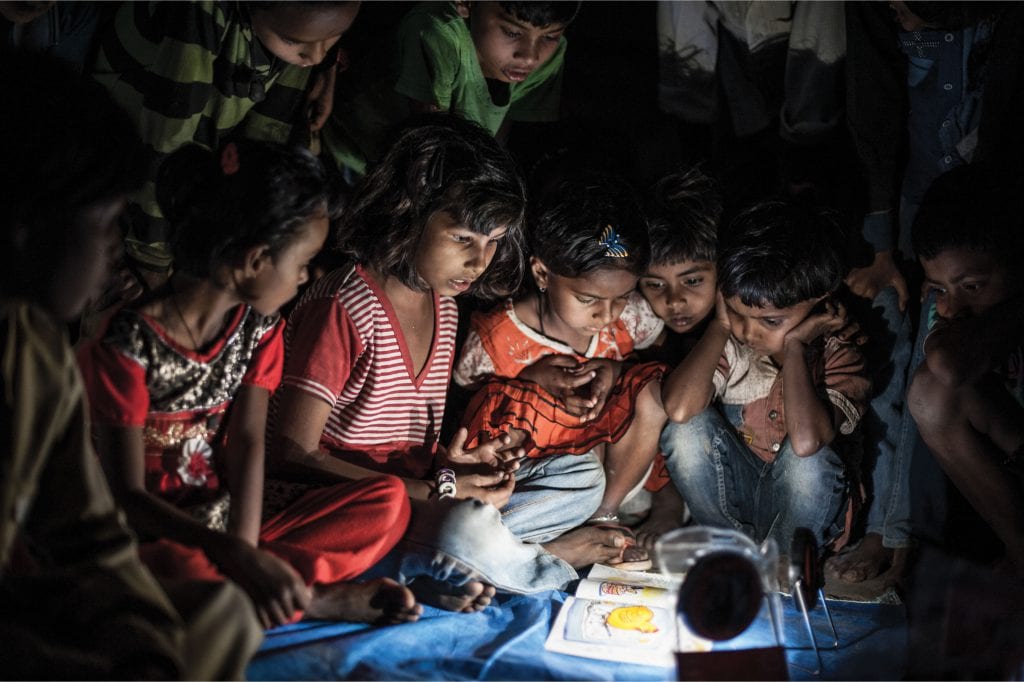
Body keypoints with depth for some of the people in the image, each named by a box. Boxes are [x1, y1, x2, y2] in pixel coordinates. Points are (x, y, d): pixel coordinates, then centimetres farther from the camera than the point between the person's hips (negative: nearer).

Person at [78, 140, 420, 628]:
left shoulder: (258, 327, 4)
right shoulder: (128, 343, -17)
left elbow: (248, 443, -7)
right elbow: (128, 497, -19)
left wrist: (245, 553, -24)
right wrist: (238, 556, -33)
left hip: (229, 527, 6)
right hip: (156, 542, -6)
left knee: (388, 501, -9)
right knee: (182, 571, -41)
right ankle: (320, 599, -20)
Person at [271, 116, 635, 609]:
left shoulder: (443, 302, 8)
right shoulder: (345, 308, -18)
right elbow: (295, 455, -20)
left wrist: (450, 463, -6)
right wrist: (439, 489, -21)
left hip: (417, 494, 9)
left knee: (584, 481, 3)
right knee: (467, 526, -36)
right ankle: (554, 563, -2)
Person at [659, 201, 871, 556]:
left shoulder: (838, 356, -18)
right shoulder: (730, 341, -10)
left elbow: (806, 440, -39)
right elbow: (679, 409, -30)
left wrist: (793, 347, -29)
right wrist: (720, 327, -20)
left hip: (802, 502, -2)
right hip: (730, 498, 3)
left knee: (809, 459, -34)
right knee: (687, 430, -24)